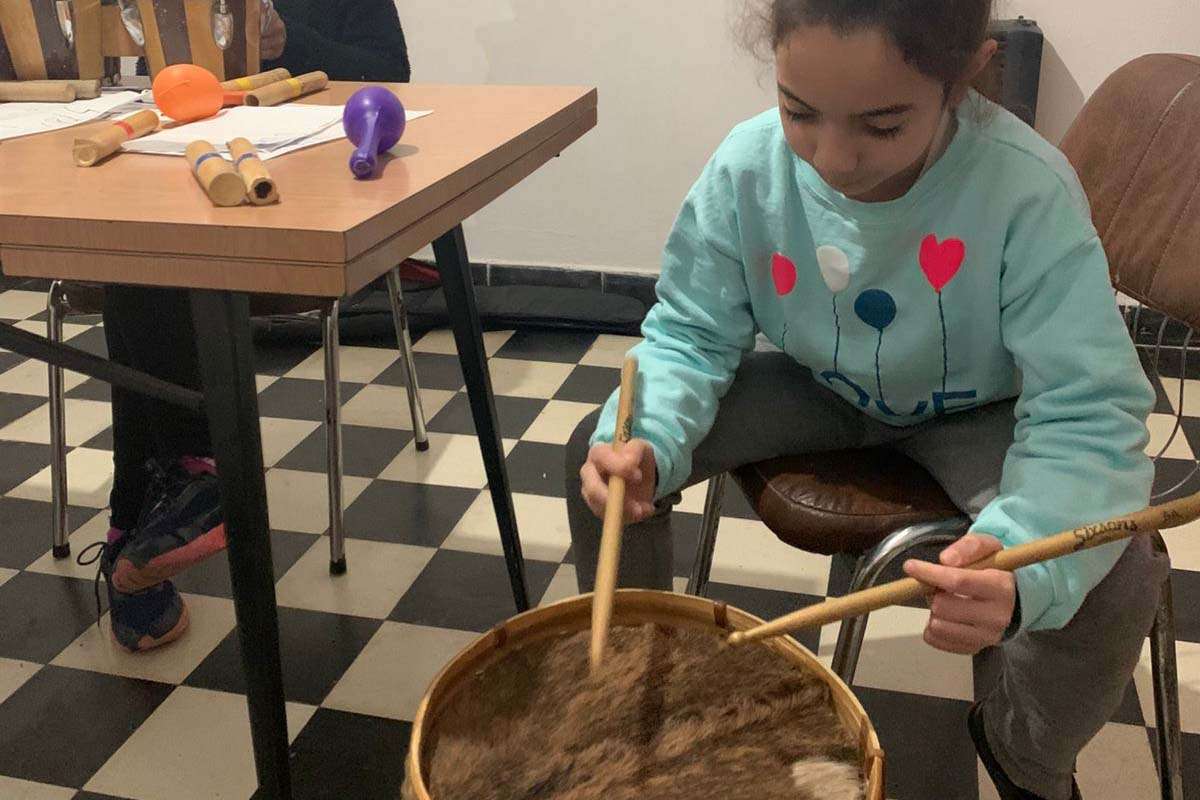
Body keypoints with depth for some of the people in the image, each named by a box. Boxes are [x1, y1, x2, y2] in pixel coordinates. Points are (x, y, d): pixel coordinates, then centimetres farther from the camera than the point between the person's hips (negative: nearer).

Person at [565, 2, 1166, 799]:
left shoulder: (1029, 194, -33)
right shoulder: (747, 167, -24)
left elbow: (1086, 415, -34)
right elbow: (690, 335, -13)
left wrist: (1018, 564, -55)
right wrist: (648, 436, -35)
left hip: (970, 414, -2)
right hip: (819, 389, 2)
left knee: (1120, 576, -26)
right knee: (600, 450, -15)